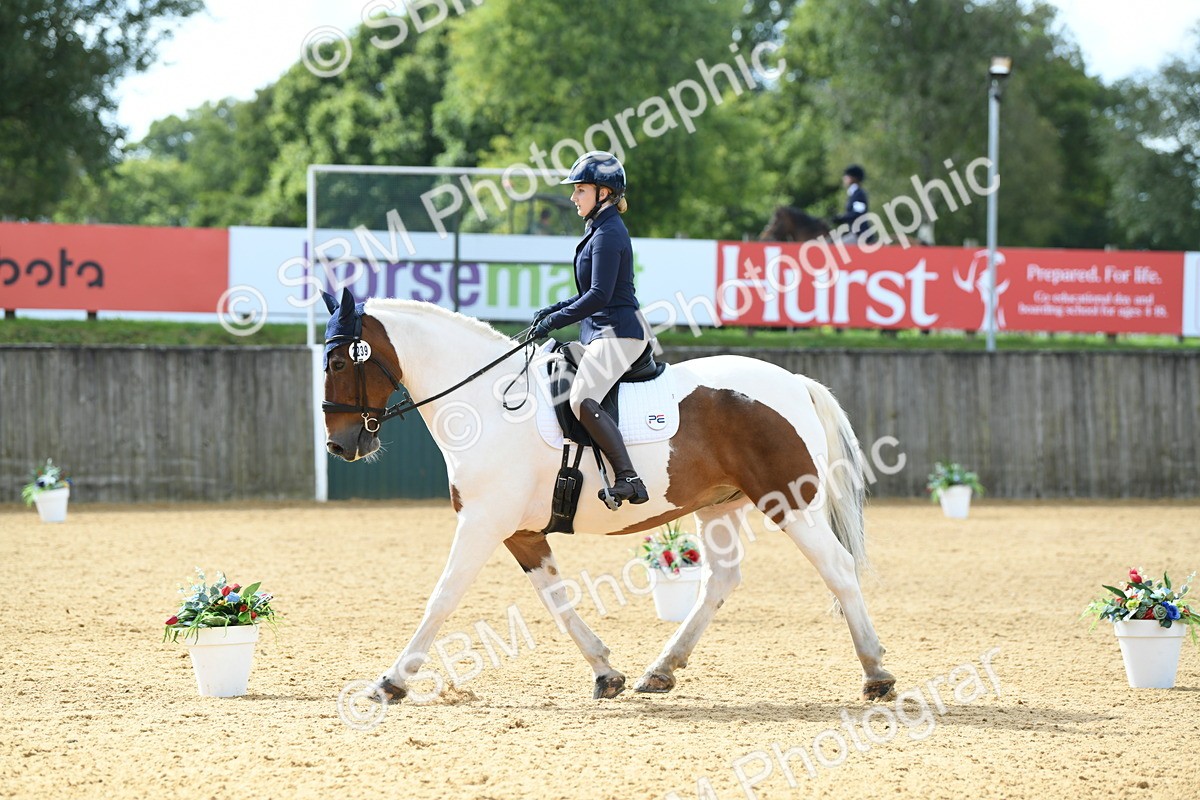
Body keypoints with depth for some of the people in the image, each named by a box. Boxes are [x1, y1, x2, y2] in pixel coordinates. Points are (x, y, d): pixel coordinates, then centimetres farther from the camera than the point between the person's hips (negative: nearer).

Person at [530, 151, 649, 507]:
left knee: (582, 399, -27)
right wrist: (553, 310, 13)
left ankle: (629, 480, -32)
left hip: (618, 332, -12)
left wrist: (554, 321, -18)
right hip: (601, 333, 12)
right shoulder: (599, 229, 17)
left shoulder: (608, 234, -15)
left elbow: (599, 295, -22)